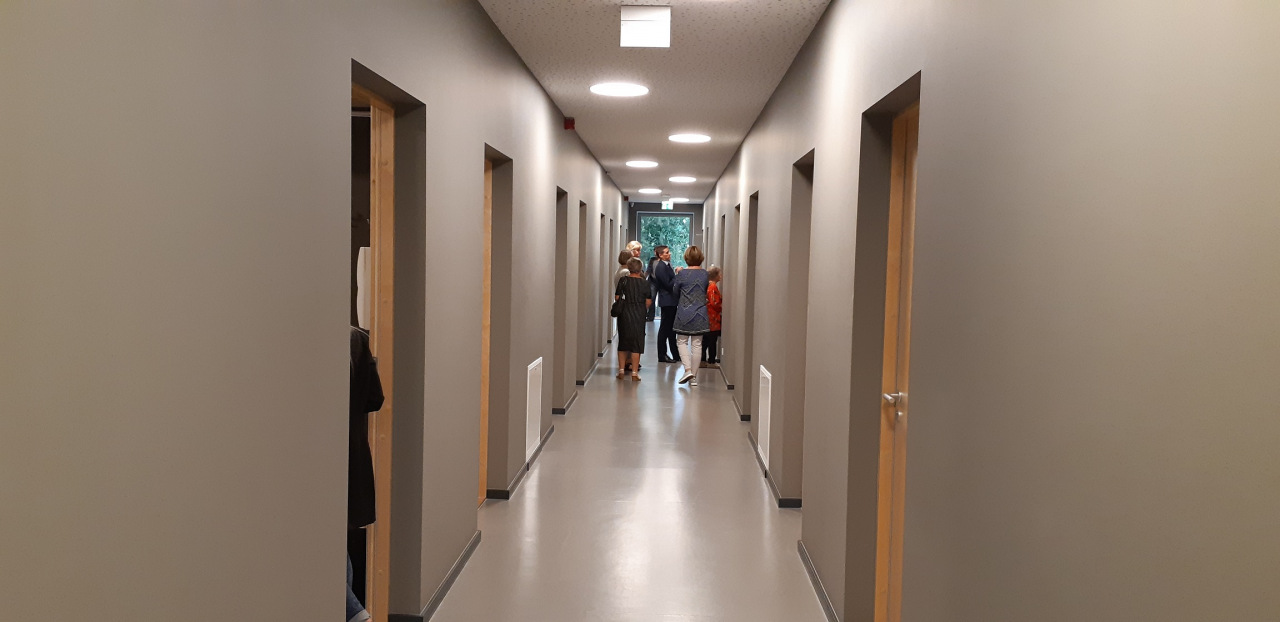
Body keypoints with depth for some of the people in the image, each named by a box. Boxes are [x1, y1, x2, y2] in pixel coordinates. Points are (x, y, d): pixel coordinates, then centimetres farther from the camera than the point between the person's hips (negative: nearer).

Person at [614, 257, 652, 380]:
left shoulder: (623, 280, -4)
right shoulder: (644, 283, -6)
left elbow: (617, 297, -1)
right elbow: (648, 302, -3)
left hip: (624, 315, 1)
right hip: (639, 316, -1)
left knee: (622, 342, 13)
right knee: (636, 343, 4)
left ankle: (621, 370, 14)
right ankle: (634, 372, 3)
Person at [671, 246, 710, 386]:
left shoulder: (682, 274, -11)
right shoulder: (705, 274, -1)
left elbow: (675, 291, 3)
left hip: (685, 313, -3)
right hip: (700, 314, 3)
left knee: (682, 341, 10)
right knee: (697, 344, 7)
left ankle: (688, 369, -9)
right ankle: (694, 377, 9)